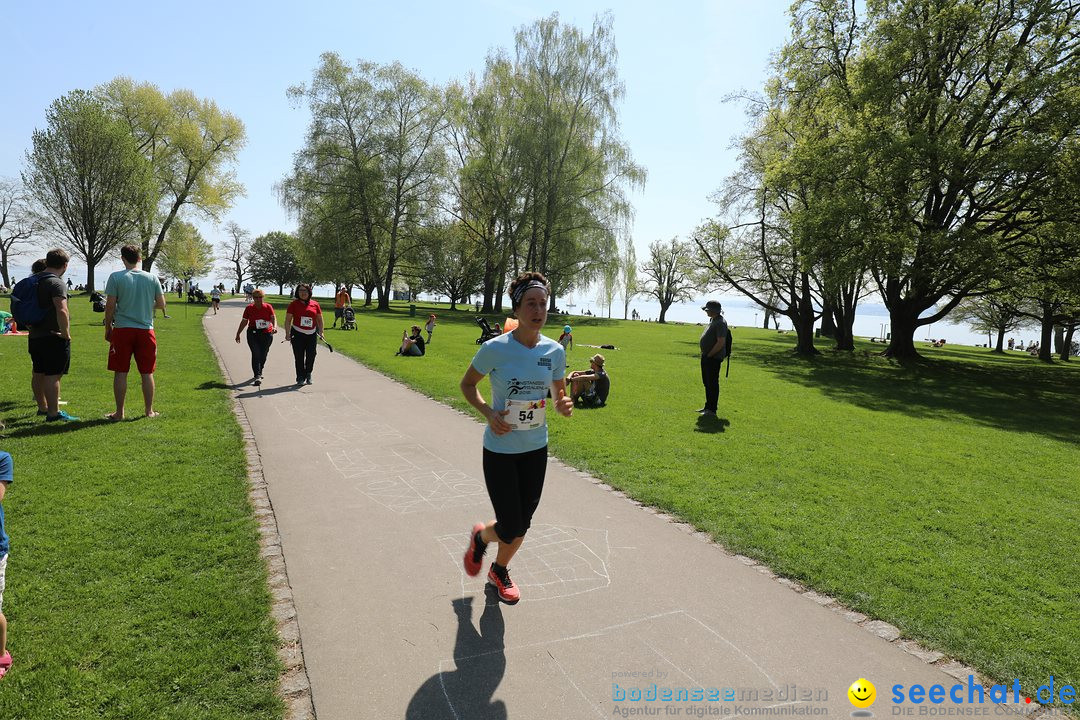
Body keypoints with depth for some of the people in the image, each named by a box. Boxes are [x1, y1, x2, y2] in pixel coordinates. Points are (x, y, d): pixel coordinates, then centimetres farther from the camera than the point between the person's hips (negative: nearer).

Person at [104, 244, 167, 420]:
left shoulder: (116, 277, -4)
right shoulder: (152, 278, 1)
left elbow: (110, 306, -5)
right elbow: (161, 304, 5)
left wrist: (108, 328, 6)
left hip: (122, 330, -1)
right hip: (146, 331, 2)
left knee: (120, 373, 6)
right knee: (147, 373, 9)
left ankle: (119, 412, 12)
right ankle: (149, 410, 16)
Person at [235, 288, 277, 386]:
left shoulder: (268, 307, 1)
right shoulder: (249, 308, 2)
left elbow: (273, 318, -10)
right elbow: (244, 322, 8)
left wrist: (275, 327, -30)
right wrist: (238, 333, 10)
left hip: (267, 334, 1)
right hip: (253, 334, -1)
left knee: (263, 355, 11)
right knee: (256, 354, -12)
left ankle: (259, 372, 35)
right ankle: (257, 376, -18)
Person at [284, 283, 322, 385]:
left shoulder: (315, 304, 5)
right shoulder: (293, 304, 0)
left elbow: (319, 319, 13)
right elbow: (288, 320, 1)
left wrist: (321, 332, 6)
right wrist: (287, 333, -5)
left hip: (312, 334, 2)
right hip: (298, 334, -2)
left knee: (311, 356, 3)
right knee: (299, 357, 0)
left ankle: (308, 375, 24)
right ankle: (300, 378, 11)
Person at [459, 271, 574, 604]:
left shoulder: (555, 351, -5)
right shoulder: (495, 349, -16)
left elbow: (559, 393, 9)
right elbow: (467, 384, -1)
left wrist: (564, 405, -14)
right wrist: (488, 412, -17)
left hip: (536, 449, 4)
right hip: (500, 449, -4)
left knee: (522, 524, 15)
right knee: (512, 529, -2)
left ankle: (500, 571, 45)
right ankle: (480, 535, 36)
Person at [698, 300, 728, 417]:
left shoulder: (720, 323, -17)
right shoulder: (712, 321, 14)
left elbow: (721, 343, -24)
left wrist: (709, 354, -17)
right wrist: (705, 354, 15)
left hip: (714, 358, -10)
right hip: (706, 357, 10)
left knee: (712, 384, -3)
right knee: (707, 383, 17)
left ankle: (712, 410, 4)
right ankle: (708, 407, 28)